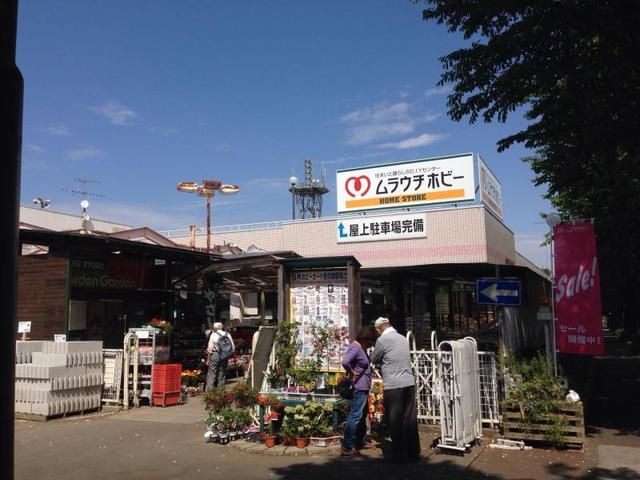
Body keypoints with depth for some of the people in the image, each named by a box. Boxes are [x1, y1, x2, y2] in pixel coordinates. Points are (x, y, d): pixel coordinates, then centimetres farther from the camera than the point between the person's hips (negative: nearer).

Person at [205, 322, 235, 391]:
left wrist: (208, 359, 4)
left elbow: (210, 348, -1)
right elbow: (233, 347, 6)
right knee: (222, 374, 11)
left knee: (211, 373, -1)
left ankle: (209, 390, -7)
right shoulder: (227, 335, 8)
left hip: (215, 355, -3)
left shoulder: (213, 335, 0)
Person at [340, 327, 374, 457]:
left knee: (363, 415, 21)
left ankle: (361, 442, 34)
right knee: (355, 416, -9)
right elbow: (345, 361, -36)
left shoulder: (361, 347, 11)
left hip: (363, 387, 11)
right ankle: (347, 447, -5)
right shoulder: (355, 348, -19)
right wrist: (352, 373, -21)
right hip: (359, 387, -11)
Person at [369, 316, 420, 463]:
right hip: (409, 383, 6)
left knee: (395, 420, 3)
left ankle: (398, 455, 9)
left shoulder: (382, 340, -6)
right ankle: (413, 452, 20)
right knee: (410, 419, 12)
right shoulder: (403, 338, 13)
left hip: (393, 385, -6)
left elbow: (373, 360, 5)